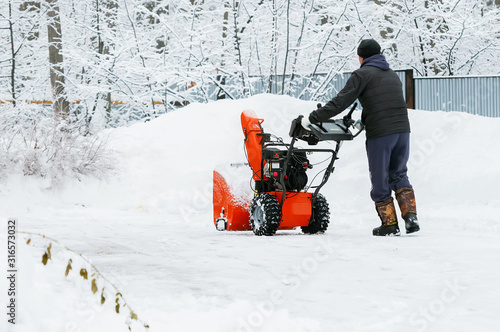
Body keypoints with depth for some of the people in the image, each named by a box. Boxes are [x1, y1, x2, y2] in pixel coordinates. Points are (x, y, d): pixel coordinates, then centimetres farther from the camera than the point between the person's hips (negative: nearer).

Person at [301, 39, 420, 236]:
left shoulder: (362, 74, 0)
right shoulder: (392, 75, 21)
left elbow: (340, 103, -7)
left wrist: (312, 118, -2)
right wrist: (363, 121, 45)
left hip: (380, 134, -6)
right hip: (402, 130, 6)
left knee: (380, 179, 6)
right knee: (398, 174, 19)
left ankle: (390, 224, 9)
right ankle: (411, 216, 4)